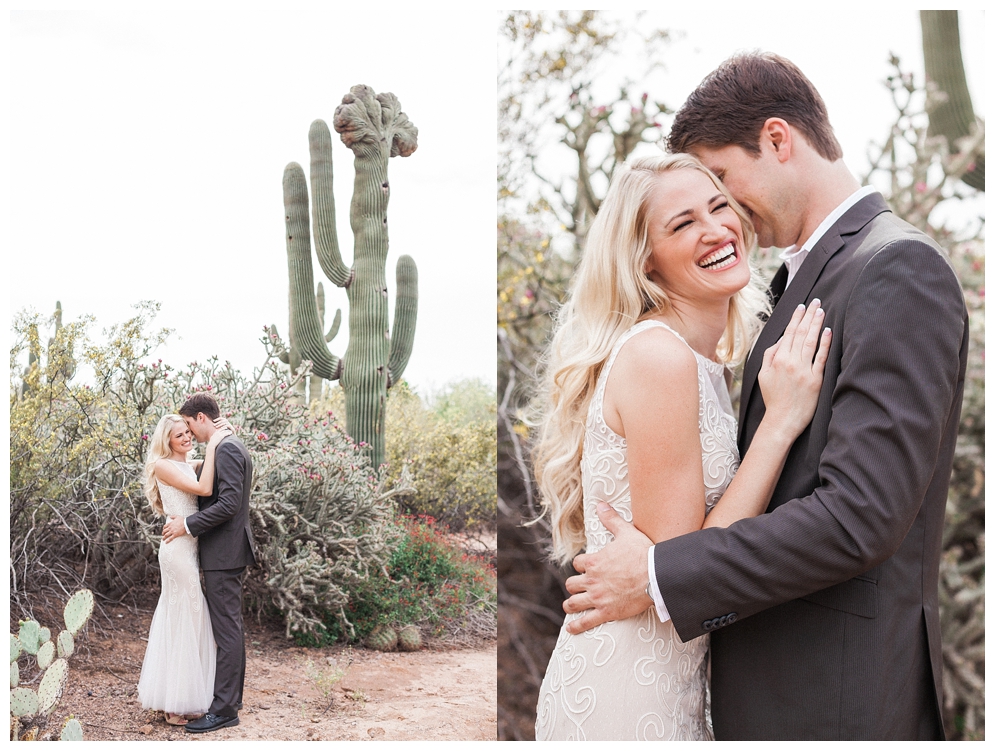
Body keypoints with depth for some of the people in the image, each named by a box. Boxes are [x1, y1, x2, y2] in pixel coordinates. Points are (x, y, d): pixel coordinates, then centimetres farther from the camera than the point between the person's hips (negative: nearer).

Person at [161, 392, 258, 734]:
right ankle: (231, 696, 24)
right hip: (226, 552, 11)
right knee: (229, 627, 15)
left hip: (224, 553, -11)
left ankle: (224, 709, -3)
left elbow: (229, 503, -23)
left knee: (226, 629, -7)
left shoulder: (227, 449, -16)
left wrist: (188, 525, -17)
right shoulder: (230, 447, 16)